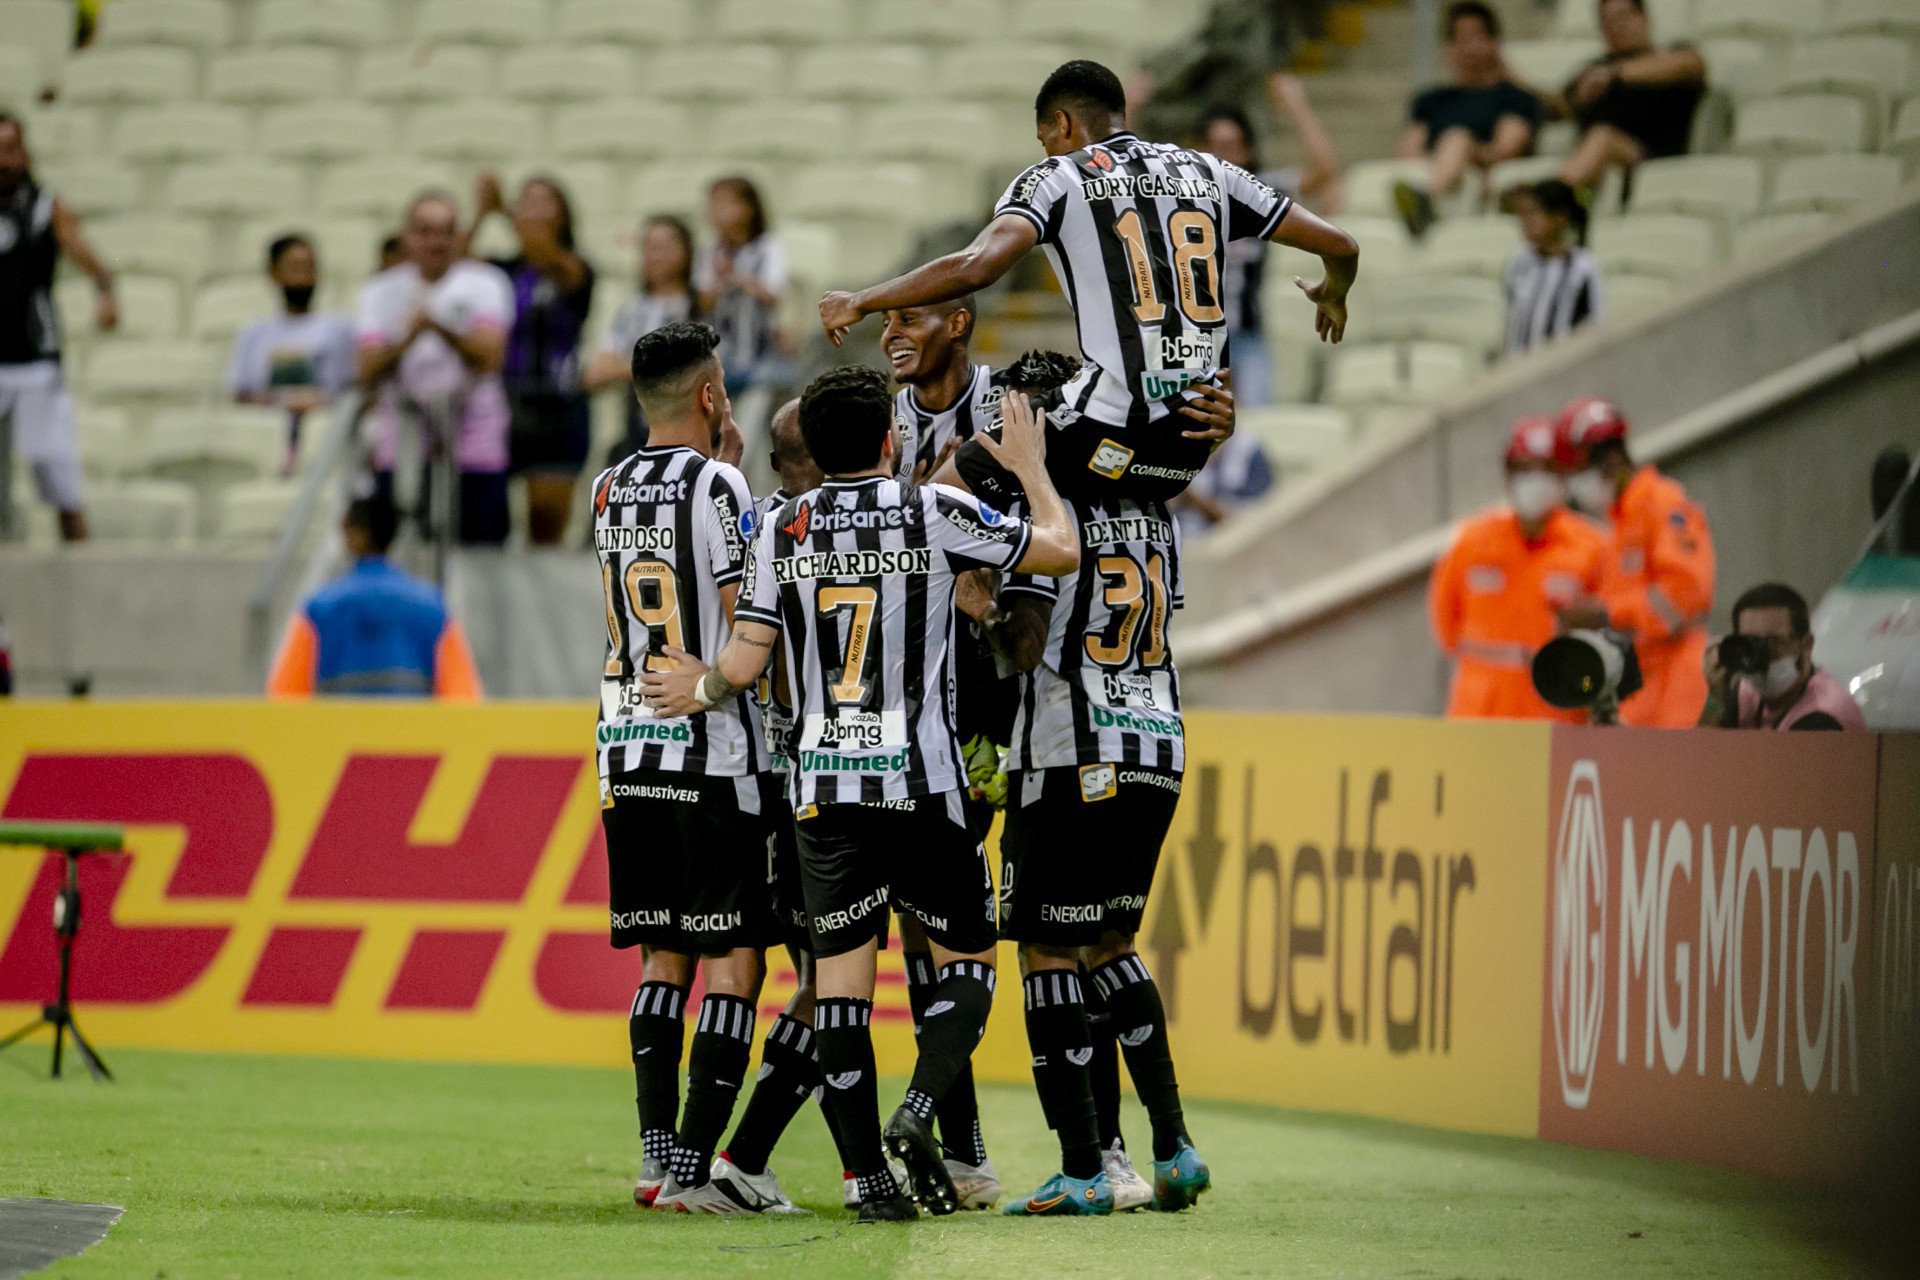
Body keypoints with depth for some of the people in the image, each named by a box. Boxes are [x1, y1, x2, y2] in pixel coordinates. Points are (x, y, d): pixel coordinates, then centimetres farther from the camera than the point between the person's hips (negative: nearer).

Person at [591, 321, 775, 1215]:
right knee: (733, 960, -3)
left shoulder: (609, 492, 11)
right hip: (710, 753, -7)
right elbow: (746, 630, -13)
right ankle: (693, 1169, -10)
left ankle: (657, 1155, 5)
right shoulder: (718, 488, -10)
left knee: (662, 958, 13)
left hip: (626, 747, 7)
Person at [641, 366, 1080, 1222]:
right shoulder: (935, 515, -3)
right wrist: (1030, 466, 21)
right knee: (965, 960, 10)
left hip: (824, 789, 2)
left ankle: (868, 1175, -1)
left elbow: (746, 662, 1)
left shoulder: (782, 531, 3)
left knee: (841, 975, 4)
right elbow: (1061, 550, 4)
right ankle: (919, 1112, -14)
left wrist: (704, 690, 23)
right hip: (922, 782, -2)